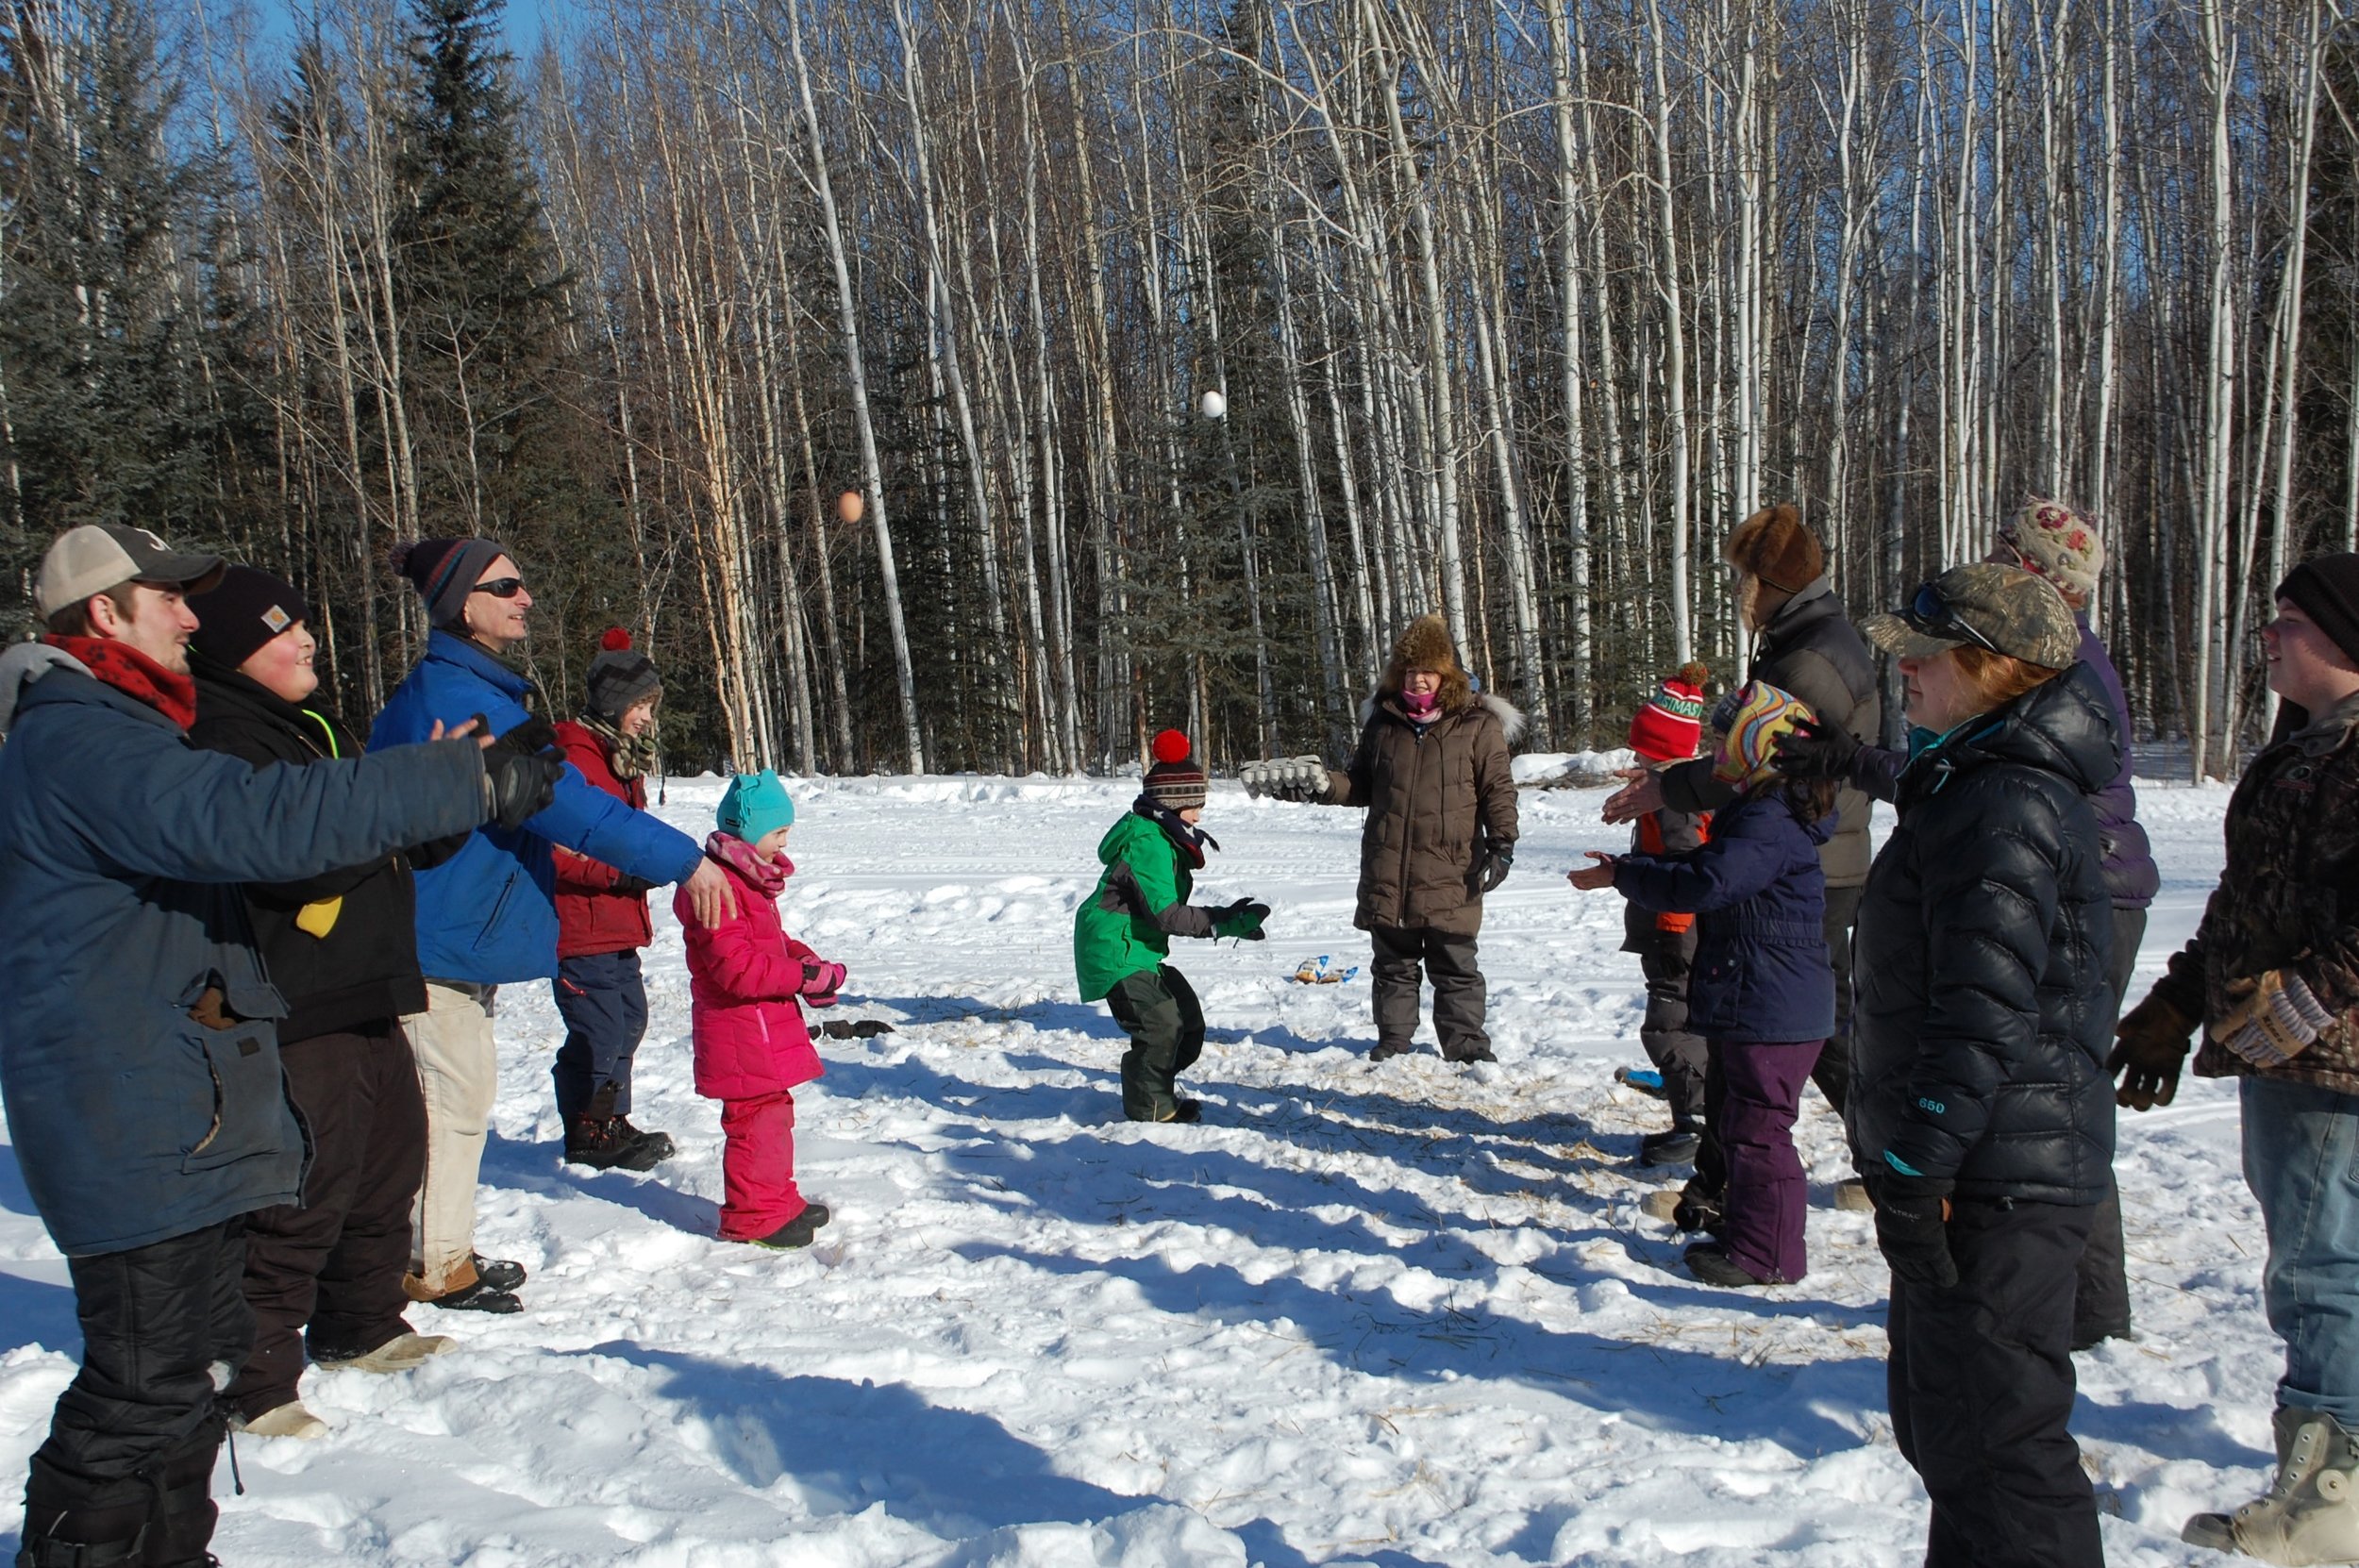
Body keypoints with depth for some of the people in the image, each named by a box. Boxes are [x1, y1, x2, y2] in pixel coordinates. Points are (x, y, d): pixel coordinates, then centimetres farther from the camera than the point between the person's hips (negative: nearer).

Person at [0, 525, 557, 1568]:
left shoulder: (107, 731, 20)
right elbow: (249, 820, -31)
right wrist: (464, 782, -31)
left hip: (181, 1117, 11)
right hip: (134, 1123, -11)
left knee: (197, 1358, 20)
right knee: (147, 1386, -5)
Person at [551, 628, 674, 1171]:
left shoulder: (625, 760, 17)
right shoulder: (574, 757, -15)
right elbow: (555, 850, -22)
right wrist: (621, 871, -24)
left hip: (619, 924, 10)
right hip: (580, 927, -10)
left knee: (629, 1020, 16)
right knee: (598, 1033, -7)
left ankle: (611, 1123, 29)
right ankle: (588, 1137, 7)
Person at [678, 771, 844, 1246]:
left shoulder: (751, 878, 14)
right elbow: (737, 967, -27)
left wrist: (805, 961, 2)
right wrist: (806, 976, -23)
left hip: (767, 1028, 11)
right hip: (741, 1033, -11)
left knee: (774, 1113, 19)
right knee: (756, 1119, -5)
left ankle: (777, 1201, 31)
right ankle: (751, 1217, 6)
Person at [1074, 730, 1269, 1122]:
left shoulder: (1165, 839, 12)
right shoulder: (1148, 844, -22)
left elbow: (1170, 909, 10)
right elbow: (1167, 915, -26)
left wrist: (1225, 917, -3)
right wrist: (1227, 923, -21)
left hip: (1139, 949, 11)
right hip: (1115, 952, -11)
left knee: (1187, 1014, 15)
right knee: (1161, 1024, -14)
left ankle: (1158, 1094, 30)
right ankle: (1149, 1107, 4)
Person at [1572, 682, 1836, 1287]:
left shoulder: (1769, 823, -22)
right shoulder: (1760, 813, 13)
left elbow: (1705, 883, -30)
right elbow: (1710, 864, 21)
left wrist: (1623, 877, -20)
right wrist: (1629, 867, 12)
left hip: (1771, 1010, -11)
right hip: (1751, 1005, 11)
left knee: (1756, 1127, -2)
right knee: (1732, 1119, 19)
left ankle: (1766, 1255, 7)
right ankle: (1742, 1232, 31)